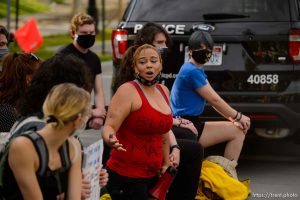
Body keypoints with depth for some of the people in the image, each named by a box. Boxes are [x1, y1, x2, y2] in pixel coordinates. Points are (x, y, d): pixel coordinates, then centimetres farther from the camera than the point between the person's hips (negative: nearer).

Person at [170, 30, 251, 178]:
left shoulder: (198, 70, 17)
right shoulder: (192, 71, -15)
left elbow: (214, 100, 16)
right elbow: (214, 100, -13)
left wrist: (233, 118, 4)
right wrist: (238, 117, -3)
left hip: (191, 124, 10)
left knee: (238, 129, 15)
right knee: (238, 131, -10)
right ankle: (228, 172, -3)